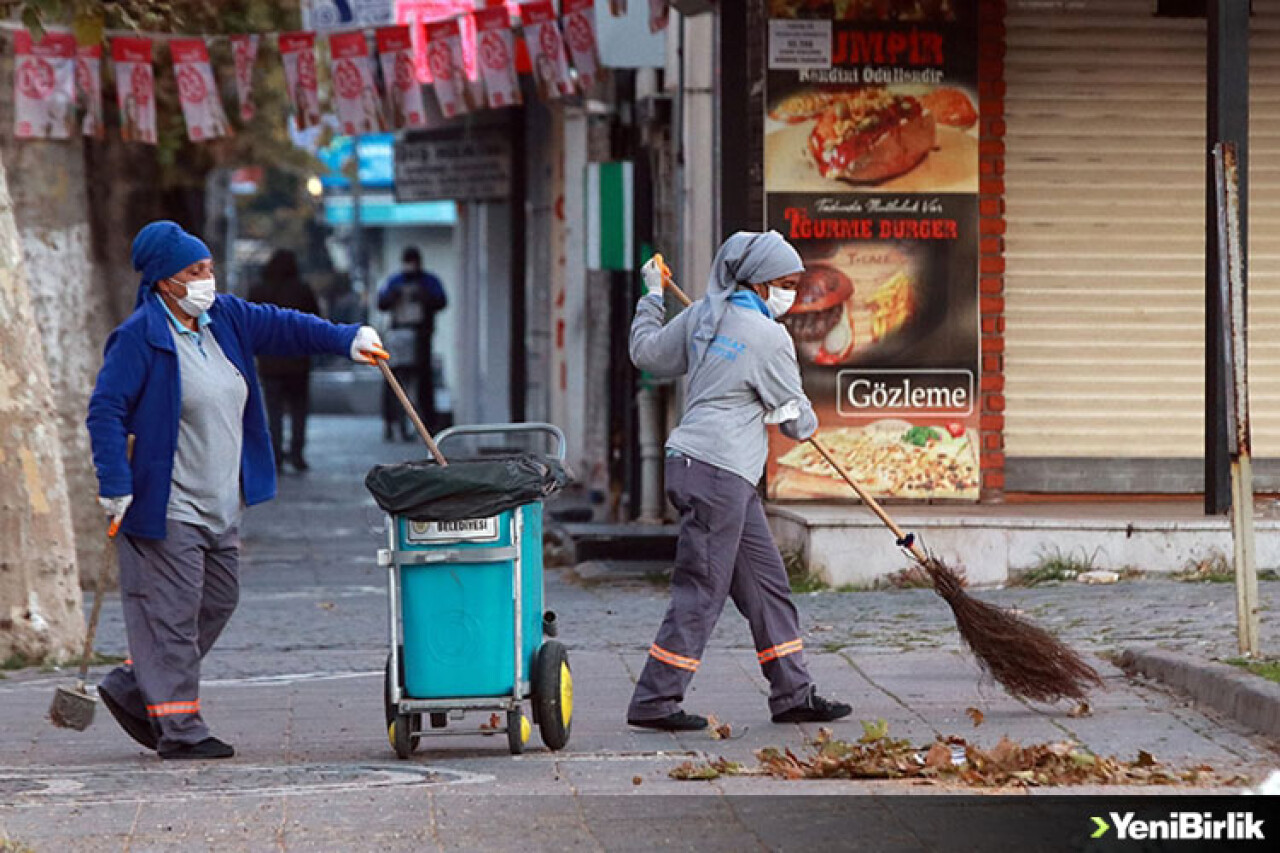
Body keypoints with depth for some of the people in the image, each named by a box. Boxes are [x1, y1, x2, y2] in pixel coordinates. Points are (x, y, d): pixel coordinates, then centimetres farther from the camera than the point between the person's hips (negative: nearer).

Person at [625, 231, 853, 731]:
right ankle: (654, 702, -5)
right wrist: (805, 426, 24)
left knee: (766, 583, 11)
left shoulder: (703, 315, 12)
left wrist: (651, 298, 38)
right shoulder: (768, 338, -10)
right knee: (701, 591, -7)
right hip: (718, 472, -9)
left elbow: (648, 353, 24)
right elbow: (795, 417, -1)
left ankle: (792, 694, 14)